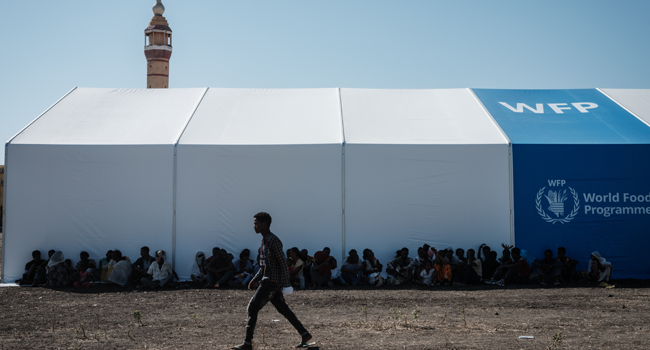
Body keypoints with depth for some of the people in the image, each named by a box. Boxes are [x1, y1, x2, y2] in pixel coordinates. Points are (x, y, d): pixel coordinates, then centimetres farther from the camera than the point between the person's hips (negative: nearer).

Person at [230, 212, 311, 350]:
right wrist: (255, 280, 18)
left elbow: (283, 262, -18)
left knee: (253, 307, -12)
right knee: (283, 308, 14)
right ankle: (304, 334, 21)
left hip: (272, 281, -10)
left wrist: (286, 284, -20)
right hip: (268, 280, 10)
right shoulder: (265, 240, 15)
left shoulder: (274, 240, -15)